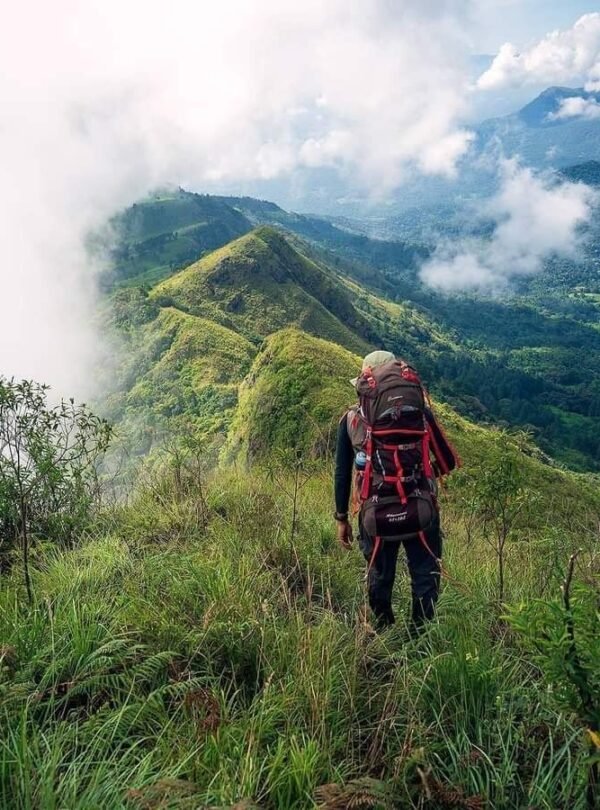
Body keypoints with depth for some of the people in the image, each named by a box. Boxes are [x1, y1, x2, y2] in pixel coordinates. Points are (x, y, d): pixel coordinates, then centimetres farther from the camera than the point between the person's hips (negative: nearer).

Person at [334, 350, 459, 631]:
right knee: (425, 577, 15)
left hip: (375, 515, 1)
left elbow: (342, 474, 4)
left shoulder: (351, 419, 2)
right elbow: (448, 462, 4)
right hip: (422, 512, -1)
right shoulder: (420, 410, 1)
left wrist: (341, 519, 13)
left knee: (379, 579, 21)